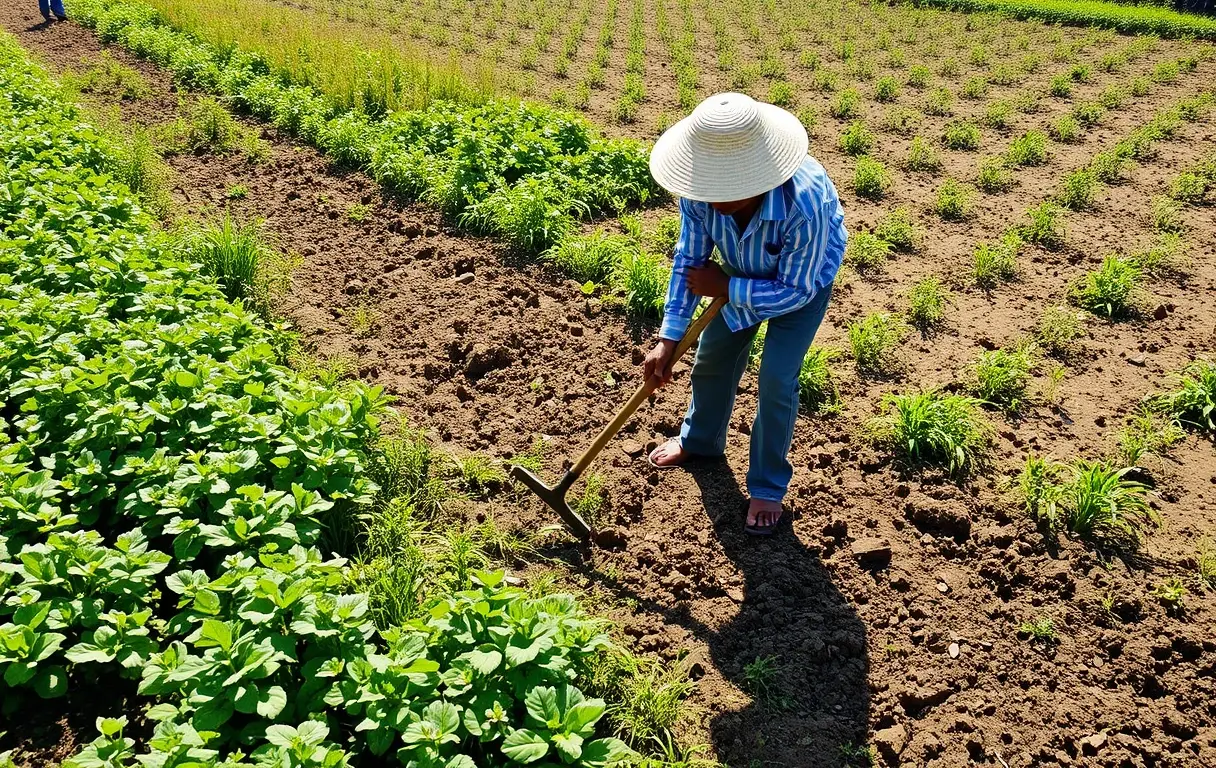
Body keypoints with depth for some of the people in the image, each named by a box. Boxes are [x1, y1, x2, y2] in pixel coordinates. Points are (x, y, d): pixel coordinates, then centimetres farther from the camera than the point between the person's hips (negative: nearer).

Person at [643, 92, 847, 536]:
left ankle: (768, 487, 12)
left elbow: (796, 291, -31)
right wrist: (668, 340, -22)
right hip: (743, 273, 5)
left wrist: (725, 288, -30)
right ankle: (700, 440, 45)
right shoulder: (699, 189, -33)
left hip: (805, 280, -4)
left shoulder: (806, 202, -45)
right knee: (712, 358, 14)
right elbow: (689, 260, -18)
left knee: (776, 380, -11)